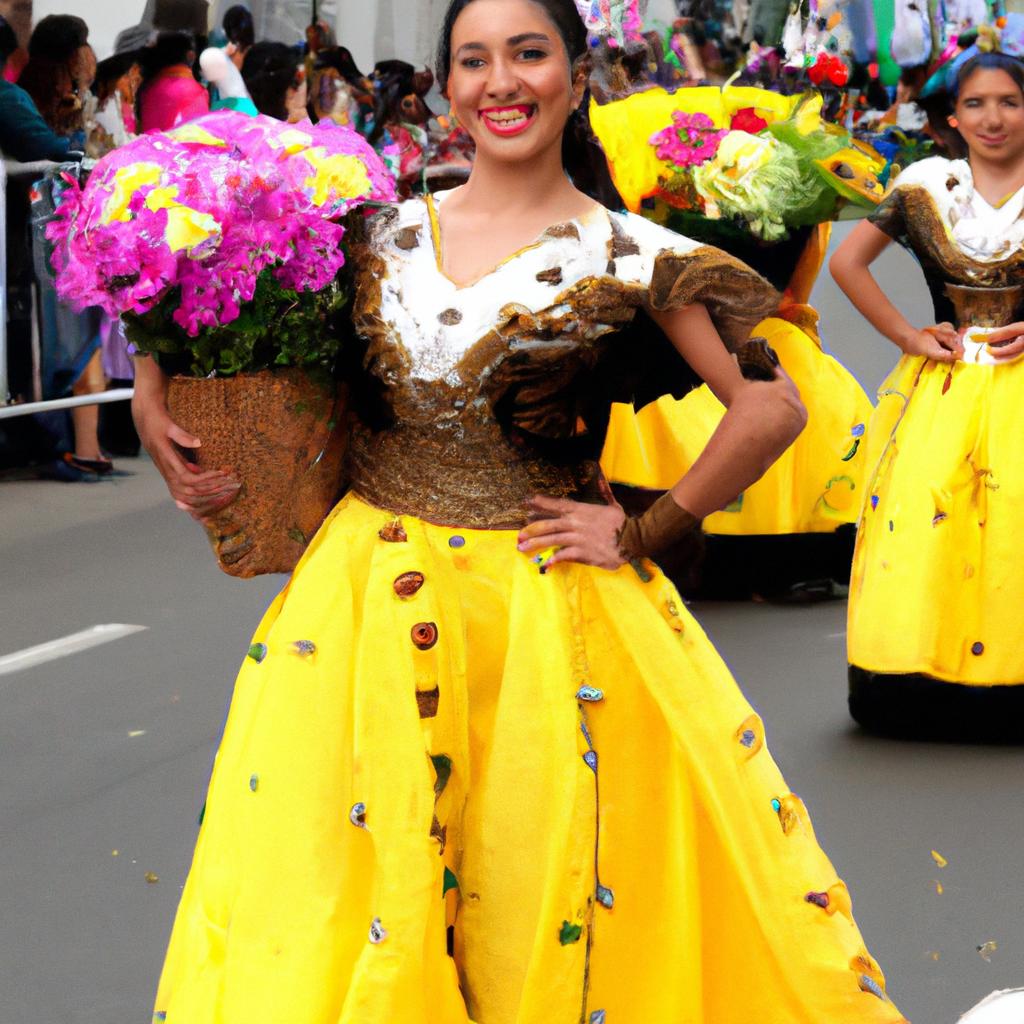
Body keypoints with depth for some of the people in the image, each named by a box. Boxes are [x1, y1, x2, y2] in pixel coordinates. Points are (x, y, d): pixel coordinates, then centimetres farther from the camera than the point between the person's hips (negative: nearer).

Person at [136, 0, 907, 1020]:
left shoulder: (630, 259, -5)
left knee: (542, 905, 3)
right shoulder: (382, 236, 5)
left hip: (548, 613, -3)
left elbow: (772, 407, -7)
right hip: (371, 606, 3)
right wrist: (153, 398, 0)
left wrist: (645, 532, -7)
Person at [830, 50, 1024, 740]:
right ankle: (929, 692, 0)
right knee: (922, 515, -8)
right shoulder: (928, 186, 6)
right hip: (943, 385, 1)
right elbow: (848, 262, 11)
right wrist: (907, 336, 3)